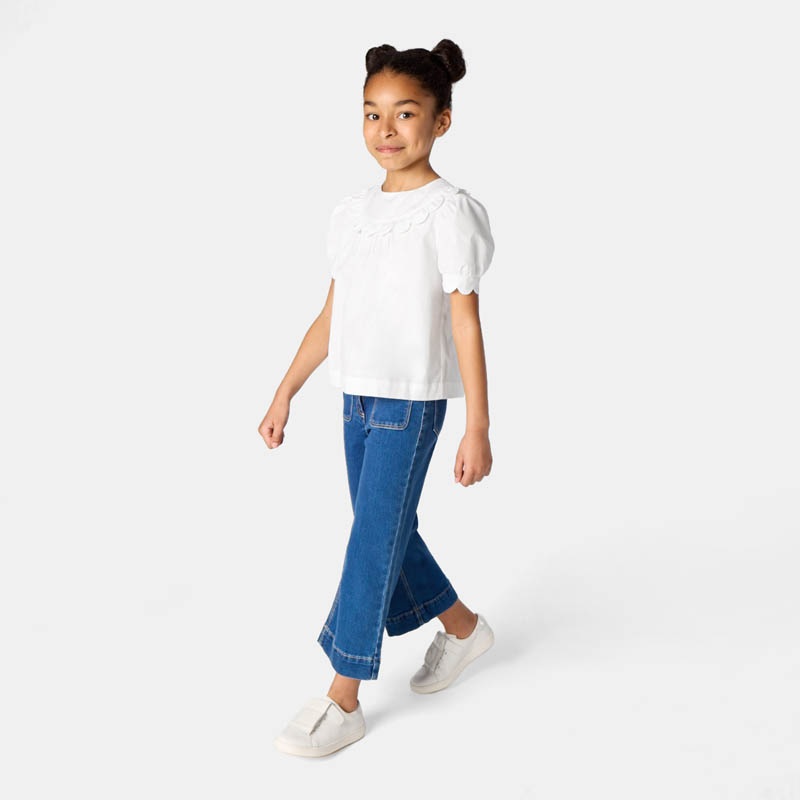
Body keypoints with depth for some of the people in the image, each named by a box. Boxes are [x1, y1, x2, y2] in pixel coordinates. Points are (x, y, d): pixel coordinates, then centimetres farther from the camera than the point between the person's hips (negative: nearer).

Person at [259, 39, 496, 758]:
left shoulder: (448, 211, -10)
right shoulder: (352, 212, 9)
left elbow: (466, 323, -12)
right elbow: (332, 317, 12)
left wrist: (479, 428, -14)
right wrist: (285, 393, 12)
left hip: (411, 401, -7)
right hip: (357, 397, 7)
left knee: (375, 537, -5)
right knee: (385, 529, 15)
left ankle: (343, 700, 5)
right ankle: (463, 627, 37)